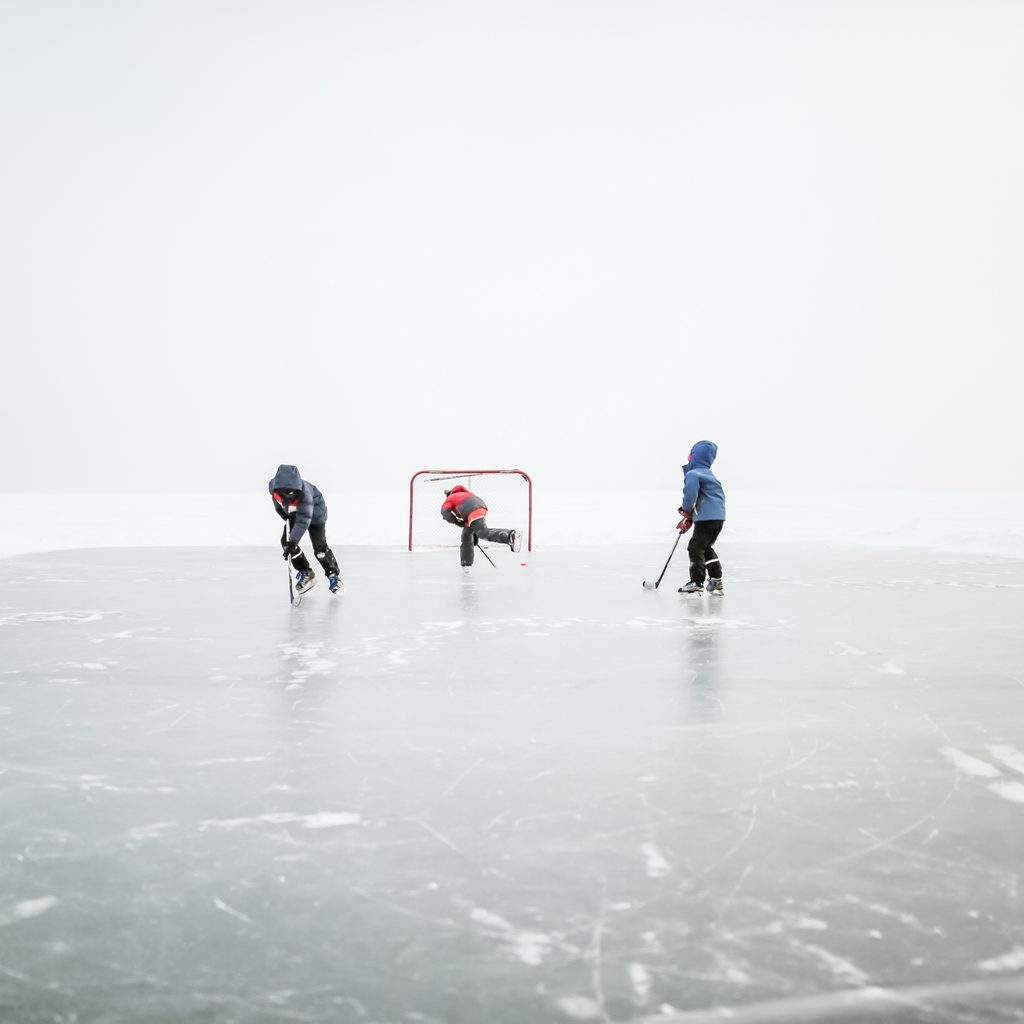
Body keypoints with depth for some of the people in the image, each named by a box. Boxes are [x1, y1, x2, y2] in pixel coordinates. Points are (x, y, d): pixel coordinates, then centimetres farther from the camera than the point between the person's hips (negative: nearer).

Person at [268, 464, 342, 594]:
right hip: (293, 514, 6)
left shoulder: (304, 493, -43)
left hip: (314, 512, -6)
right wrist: (286, 516, -1)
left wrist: (293, 542, -46)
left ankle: (334, 575, 3)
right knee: (286, 542, -5)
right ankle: (305, 573, 9)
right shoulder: (273, 486, -28)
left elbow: (303, 520, -43)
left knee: (319, 546, -15)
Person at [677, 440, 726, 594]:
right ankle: (716, 581, 21)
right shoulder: (708, 474, 23)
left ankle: (697, 583, -5)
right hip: (719, 517, 9)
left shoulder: (692, 474, -9)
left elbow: (691, 493, -27)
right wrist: (689, 519, 21)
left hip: (706, 518, -9)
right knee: (706, 548, 21)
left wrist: (686, 510, -7)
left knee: (695, 548, -3)